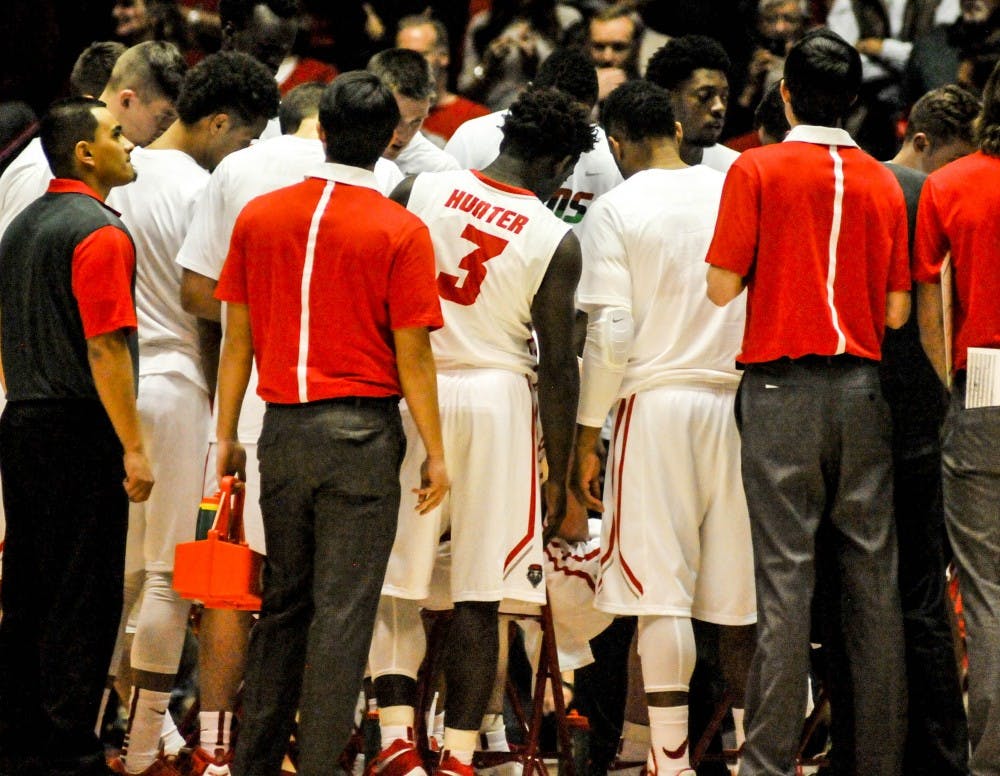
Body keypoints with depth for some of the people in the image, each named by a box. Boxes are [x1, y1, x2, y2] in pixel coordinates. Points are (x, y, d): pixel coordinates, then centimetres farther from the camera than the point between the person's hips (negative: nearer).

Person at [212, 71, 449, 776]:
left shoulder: (258, 217, 3)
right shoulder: (401, 232, -8)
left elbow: (237, 337, 7)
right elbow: (413, 354, -7)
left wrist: (227, 434, 14)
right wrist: (435, 454, 0)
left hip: (283, 428, 4)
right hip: (362, 433, -4)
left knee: (283, 601, 15)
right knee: (344, 607, -1)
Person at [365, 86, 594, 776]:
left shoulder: (419, 192, 0)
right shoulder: (556, 241, -6)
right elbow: (558, 366, -4)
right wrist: (558, 474, 3)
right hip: (496, 395, -2)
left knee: (395, 587, 11)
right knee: (478, 601, 3)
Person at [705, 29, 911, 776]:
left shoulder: (758, 170, -4)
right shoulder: (882, 183, 5)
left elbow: (723, 287, -6)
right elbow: (897, 312, 4)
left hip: (782, 384, -3)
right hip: (861, 386, 3)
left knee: (785, 575, -5)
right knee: (870, 575, 6)